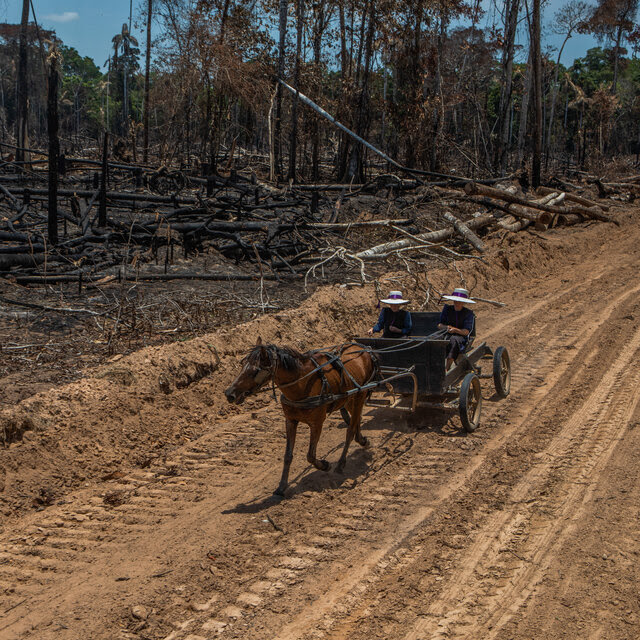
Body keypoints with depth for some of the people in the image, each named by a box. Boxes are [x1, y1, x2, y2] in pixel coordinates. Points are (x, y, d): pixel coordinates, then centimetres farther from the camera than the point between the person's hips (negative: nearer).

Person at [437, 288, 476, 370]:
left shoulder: (468, 313, 1)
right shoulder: (447, 308, 10)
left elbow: (466, 331, -9)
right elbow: (439, 325, 8)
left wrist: (455, 330, -28)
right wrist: (446, 327, -15)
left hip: (461, 338, -3)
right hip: (447, 335, 3)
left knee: (453, 340, -38)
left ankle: (447, 369, -48)